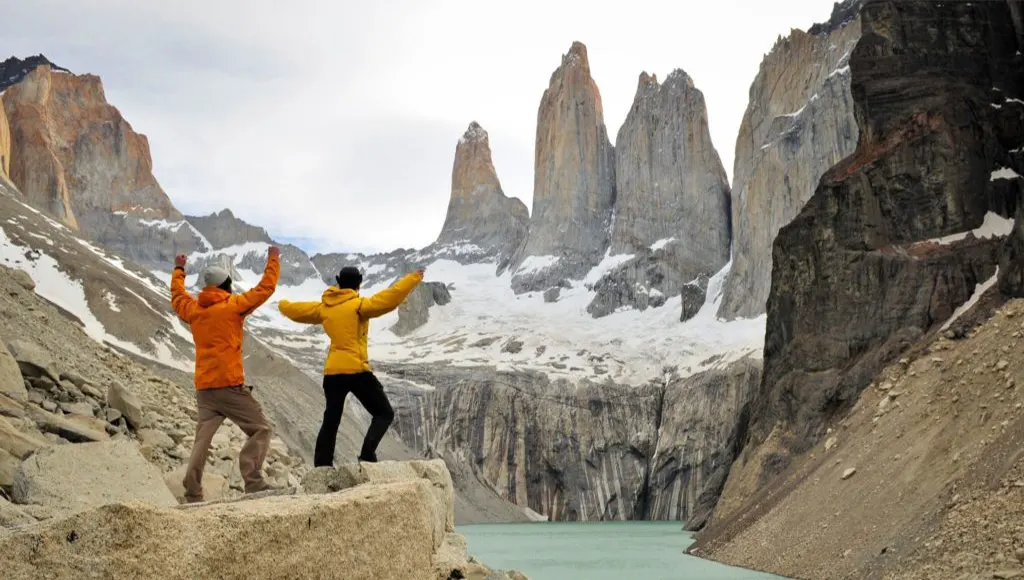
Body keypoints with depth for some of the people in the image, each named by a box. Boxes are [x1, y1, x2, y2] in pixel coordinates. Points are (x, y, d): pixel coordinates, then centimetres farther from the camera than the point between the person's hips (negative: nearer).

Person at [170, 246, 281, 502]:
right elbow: (265, 288, 1)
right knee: (260, 429, -2)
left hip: (203, 388, 6)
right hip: (229, 385, -6)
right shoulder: (233, 305, -4)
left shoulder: (193, 310, 11)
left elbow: (177, 296, 33)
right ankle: (253, 481, -16)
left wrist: (179, 270, 48)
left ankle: (192, 494, 5)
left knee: (203, 439, 11)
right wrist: (273, 260, 14)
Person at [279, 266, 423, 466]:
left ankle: (321, 466, 15)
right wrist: (412, 279, -17)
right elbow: (387, 299, -20)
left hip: (332, 372, 6)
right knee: (384, 413, 4)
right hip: (356, 370, -6)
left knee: (331, 421, 17)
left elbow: (296, 310, 25)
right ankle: (367, 454, -15)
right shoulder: (358, 305, -7)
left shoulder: (324, 307, 11)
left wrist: (283, 305, 47)